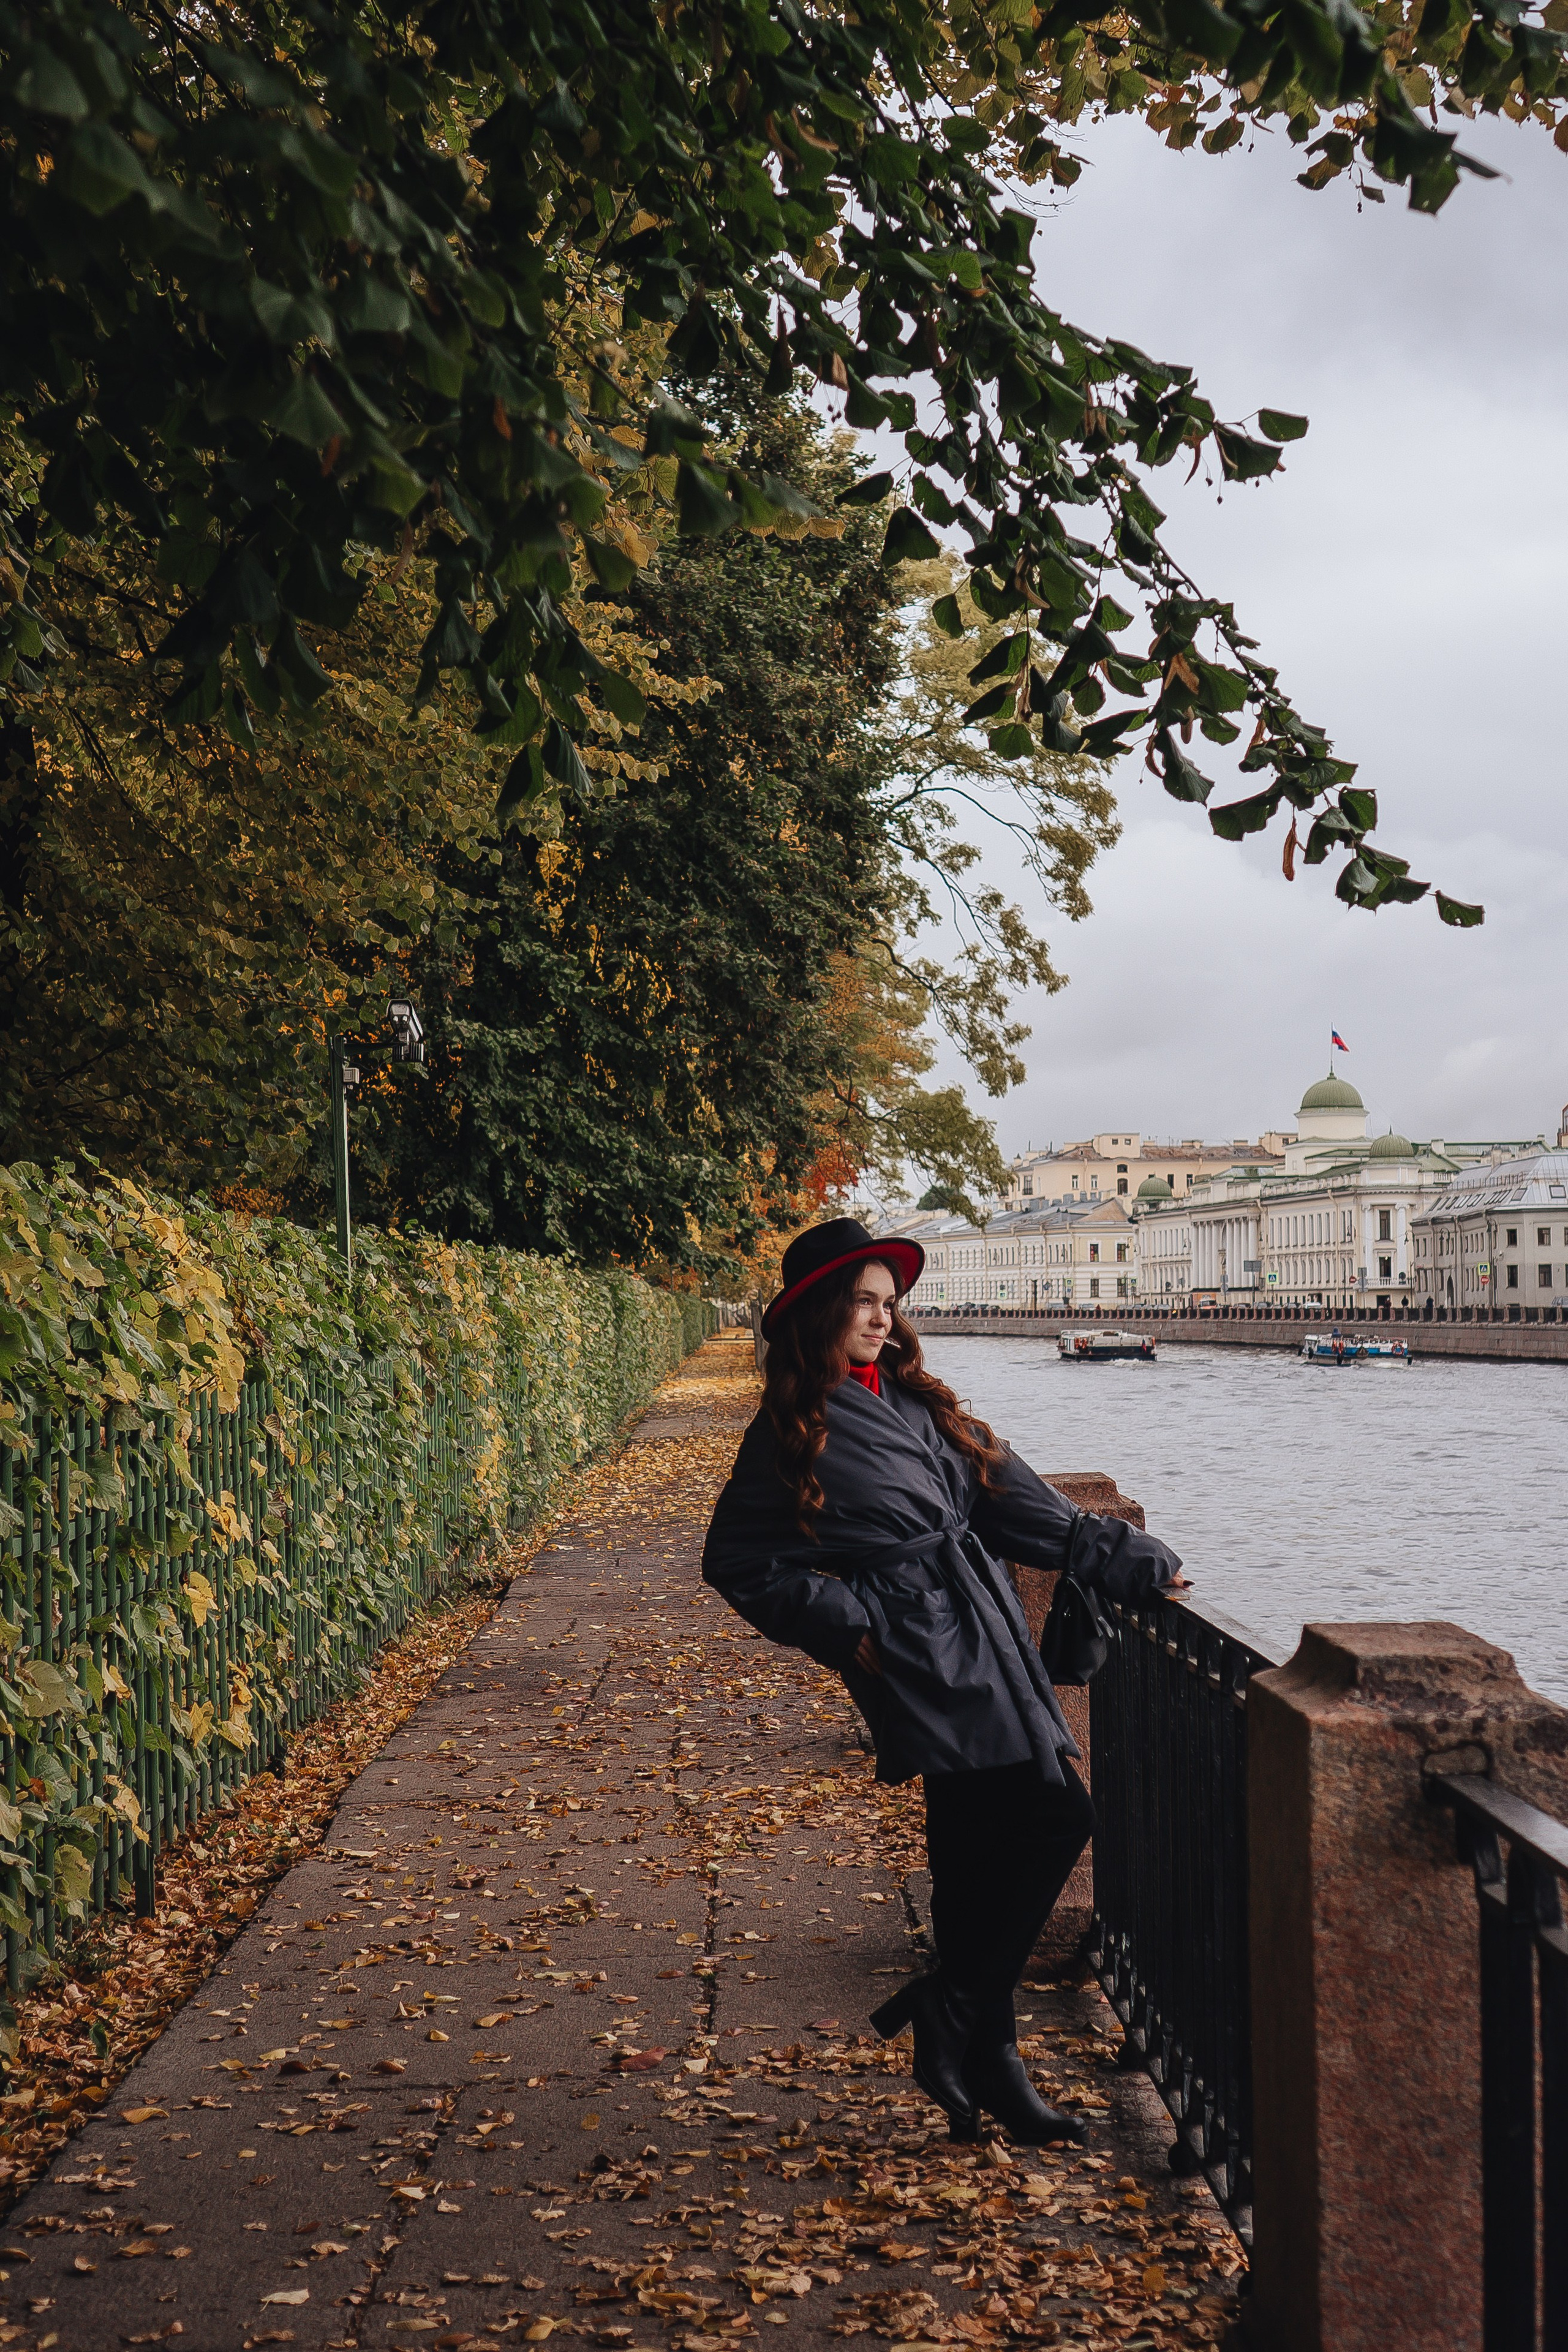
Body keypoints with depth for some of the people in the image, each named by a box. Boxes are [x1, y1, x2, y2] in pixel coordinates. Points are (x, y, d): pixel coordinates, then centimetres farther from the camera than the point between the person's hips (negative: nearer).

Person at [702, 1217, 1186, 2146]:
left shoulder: (914, 1400, 15)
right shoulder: (793, 1433, -4)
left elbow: (1015, 1499, 18)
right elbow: (739, 1562, 1)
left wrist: (1127, 1558, 16)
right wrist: (843, 1627, -8)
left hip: (982, 1636, 7)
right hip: (919, 1649, -7)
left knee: (975, 1852, 7)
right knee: (1057, 1813, -13)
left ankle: (983, 2063, 14)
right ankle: (954, 2011, -1)